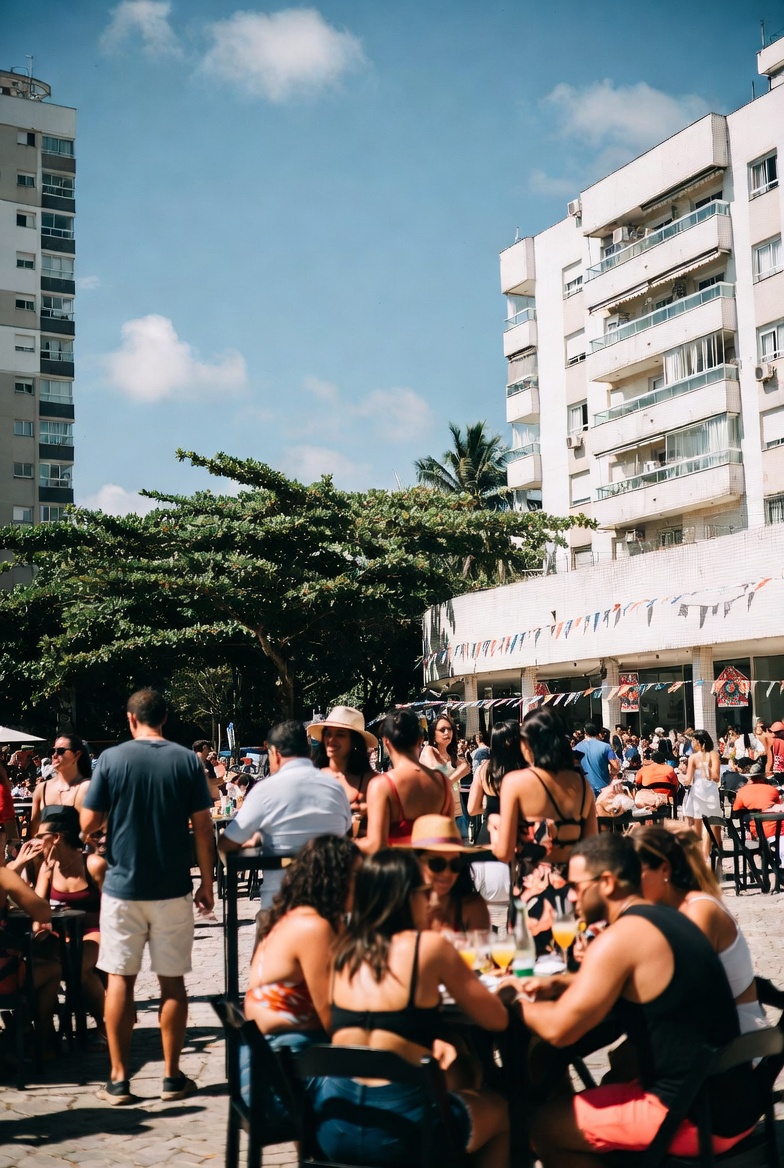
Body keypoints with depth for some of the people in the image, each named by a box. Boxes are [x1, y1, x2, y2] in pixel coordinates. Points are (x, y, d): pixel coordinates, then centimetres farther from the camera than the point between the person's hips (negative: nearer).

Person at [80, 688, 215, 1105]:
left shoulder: (111, 759, -5)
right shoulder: (188, 761, -3)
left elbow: (88, 824, -4)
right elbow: (203, 827, -4)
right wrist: (207, 883, 5)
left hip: (122, 887, -1)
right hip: (173, 888, 1)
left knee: (120, 979, 8)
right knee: (171, 980, 8)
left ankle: (119, 1079, 12)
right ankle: (172, 1076, 14)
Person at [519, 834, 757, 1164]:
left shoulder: (619, 938, -18)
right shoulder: (666, 919, 10)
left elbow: (558, 1029, -19)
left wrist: (517, 1002, 0)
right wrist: (558, 983, 15)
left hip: (693, 1118, -9)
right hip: (730, 1103, 9)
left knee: (543, 1127, 3)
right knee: (614, 1084, 30)